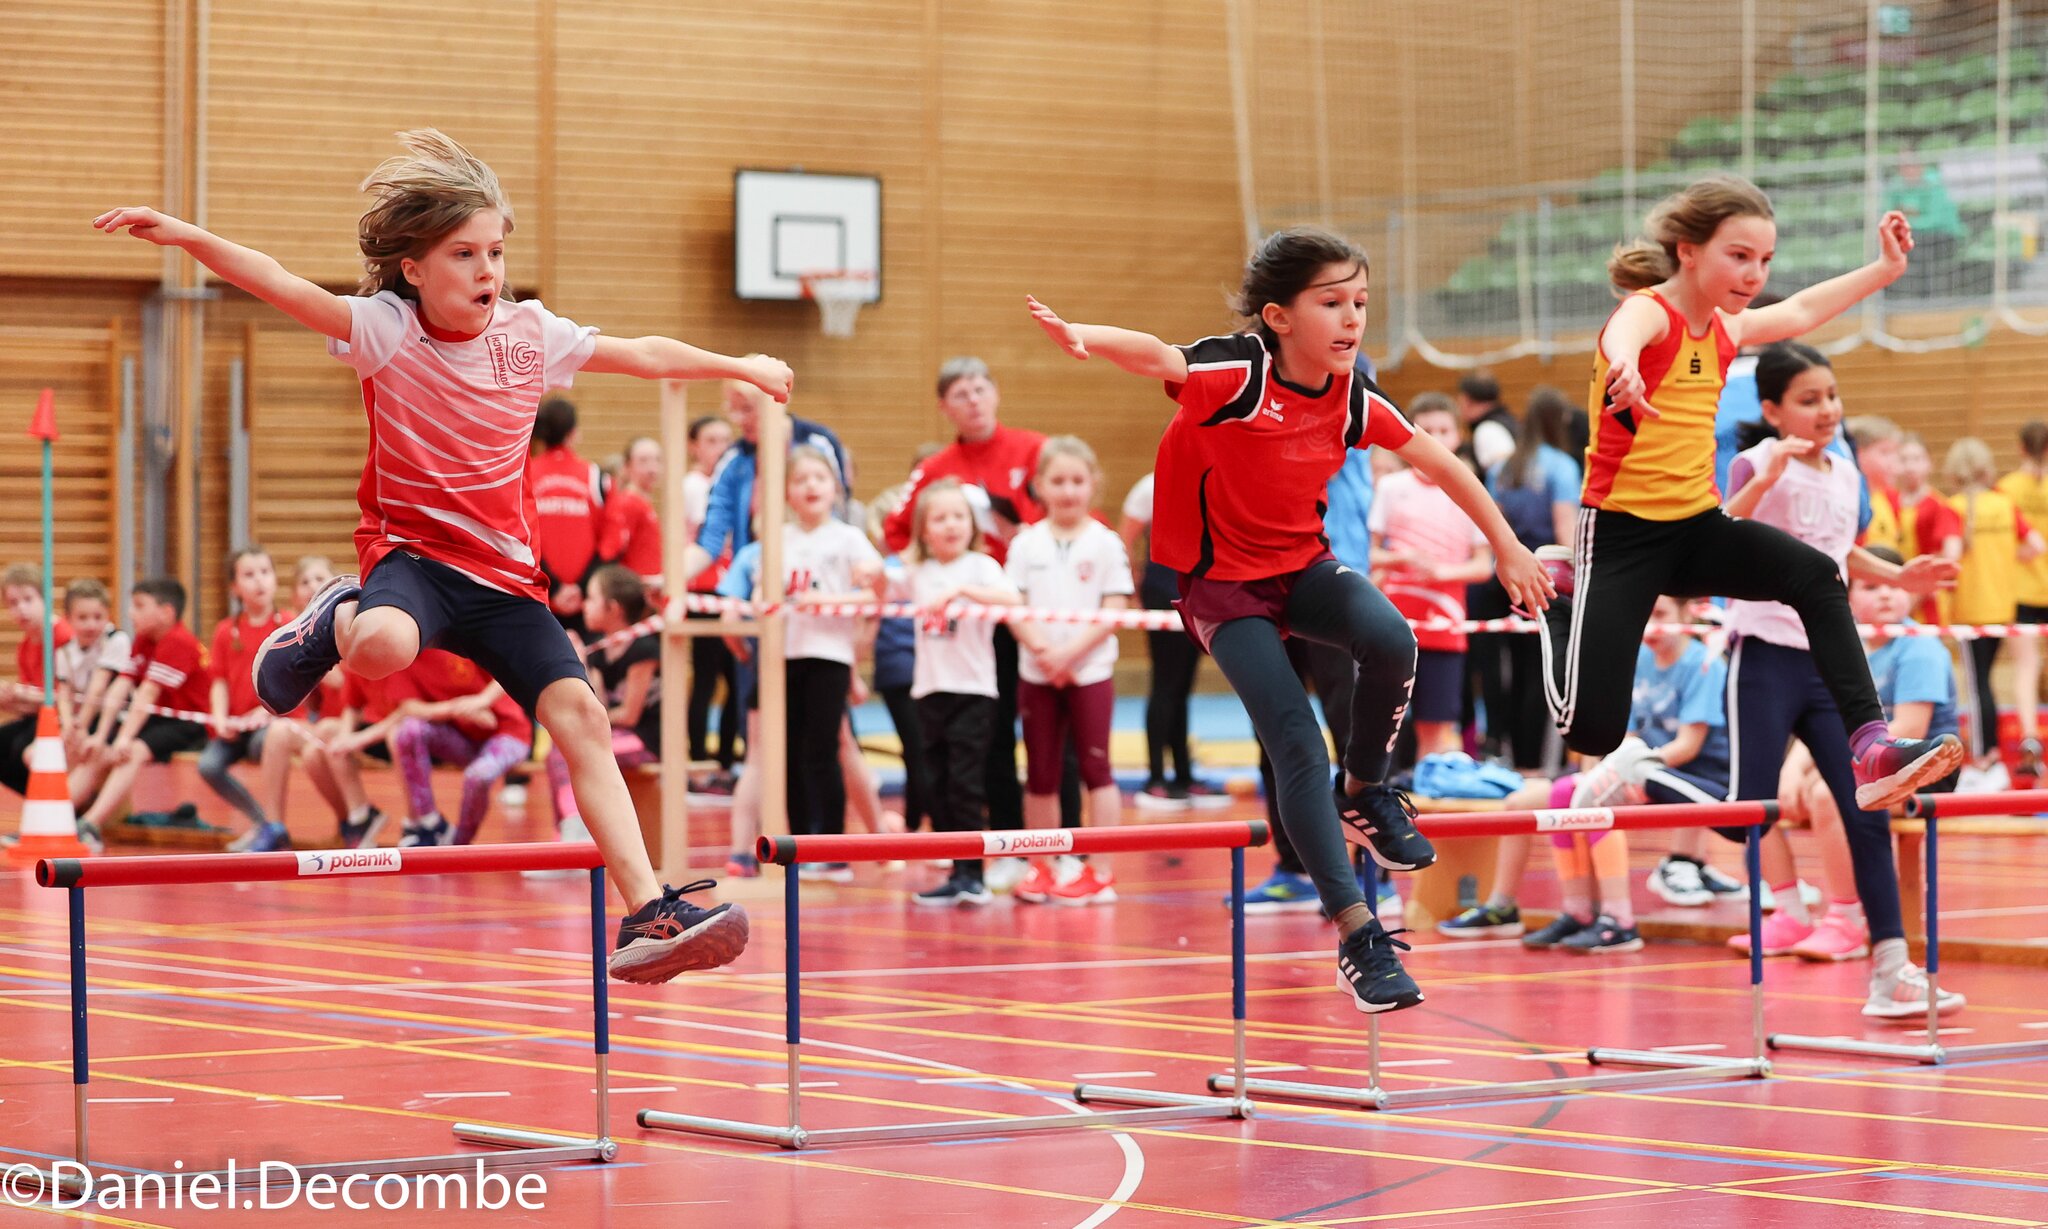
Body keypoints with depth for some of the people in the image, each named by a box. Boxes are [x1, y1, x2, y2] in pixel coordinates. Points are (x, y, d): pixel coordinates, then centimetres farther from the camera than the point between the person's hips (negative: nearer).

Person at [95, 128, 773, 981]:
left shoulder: (531, 334, 4)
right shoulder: (385, 329, -7)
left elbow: (642, 355, 19)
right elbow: (278, 286, -19)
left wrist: (738, 367, 28)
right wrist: (188, 237, -34)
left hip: (504, 571, 4)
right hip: (412, 551, -4)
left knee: (579, 712, -15)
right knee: (383, 646, -39)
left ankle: (648, 913, -17)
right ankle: (335, 623, 1)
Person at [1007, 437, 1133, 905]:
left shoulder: (1106, 543, -3)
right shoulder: (1026, 544, 4)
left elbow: (1114, 611, -8)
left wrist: (1071, 651, -17)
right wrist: (1040, 647, -15)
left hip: (1090, 670, -3)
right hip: (1035, 671, 3)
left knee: (1095, 767, 0)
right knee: (1040, 774, 7)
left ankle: (1100, 872, 2)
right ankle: (1041, 868, 16)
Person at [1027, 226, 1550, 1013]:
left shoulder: (1351, 398, -5)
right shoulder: (1238, 373, -22)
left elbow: (1437, 462, 10)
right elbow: (1159, 359, -42)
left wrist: (1506, 544, 14)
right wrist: (1083, 336, -63)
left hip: (1304, 567, 4)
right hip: (1223, 583, -4)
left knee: (1389, 641, -28)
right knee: (1298, 749, -15)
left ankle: (1363, 791, 1)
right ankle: (1355, 933, -8)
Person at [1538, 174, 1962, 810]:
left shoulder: (1724, 329, 10)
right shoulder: (1651, 311, -16)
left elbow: (1800, 311, 31)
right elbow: (1622, 333, -43)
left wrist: (1884, 269, 33)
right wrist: (1624, 361, -67)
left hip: (1696, 525, 7)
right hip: (1621, 527, -7)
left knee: (1815, 576, -21)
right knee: (1592, 733, -9)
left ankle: (1871, 747, -23)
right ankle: (1562, 589, 21)